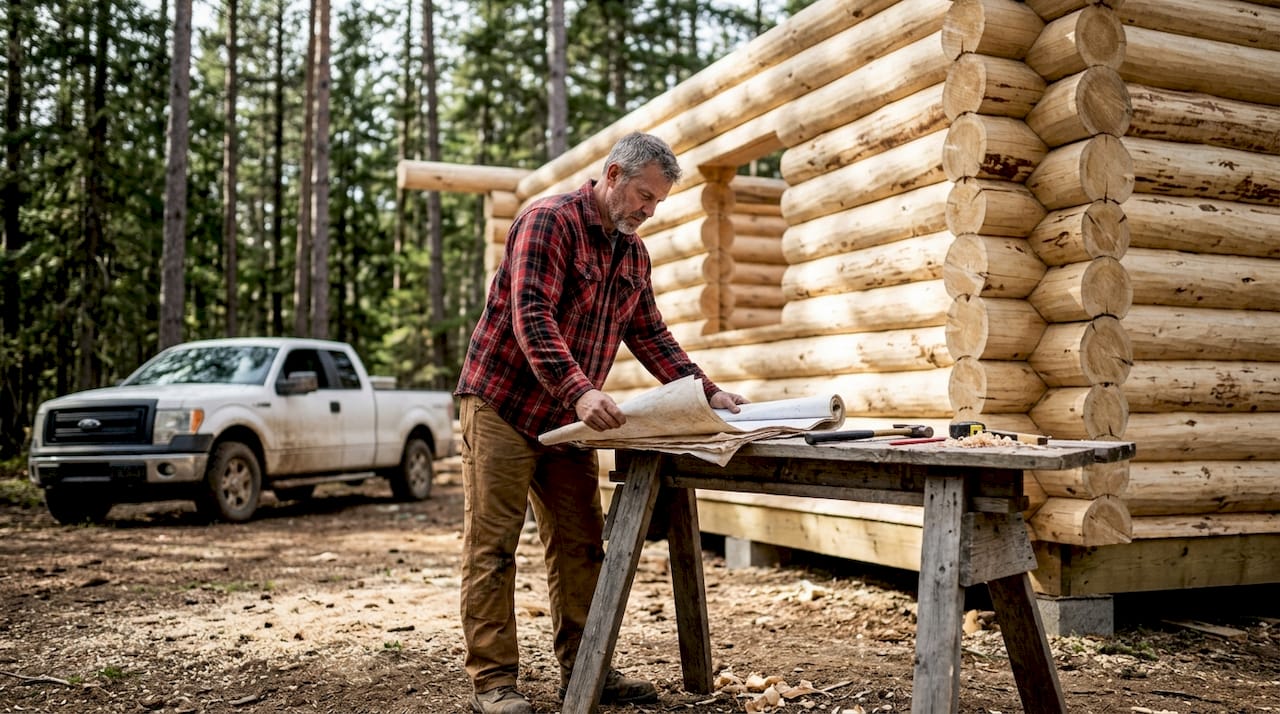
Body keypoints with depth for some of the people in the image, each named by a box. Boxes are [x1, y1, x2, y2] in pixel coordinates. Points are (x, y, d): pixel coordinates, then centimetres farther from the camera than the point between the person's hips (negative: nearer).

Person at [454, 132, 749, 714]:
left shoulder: (632, 251, 12)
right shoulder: (549, 220, -14)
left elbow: (649, 333, 17)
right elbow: (531, 317, -26)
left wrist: (705, 392, 8)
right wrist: (580, 391, -37)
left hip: (568, 421, 8)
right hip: (502, 408, -8)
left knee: (579, 545, 8)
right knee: (493, 548, -2)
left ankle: (582, 667, 18)